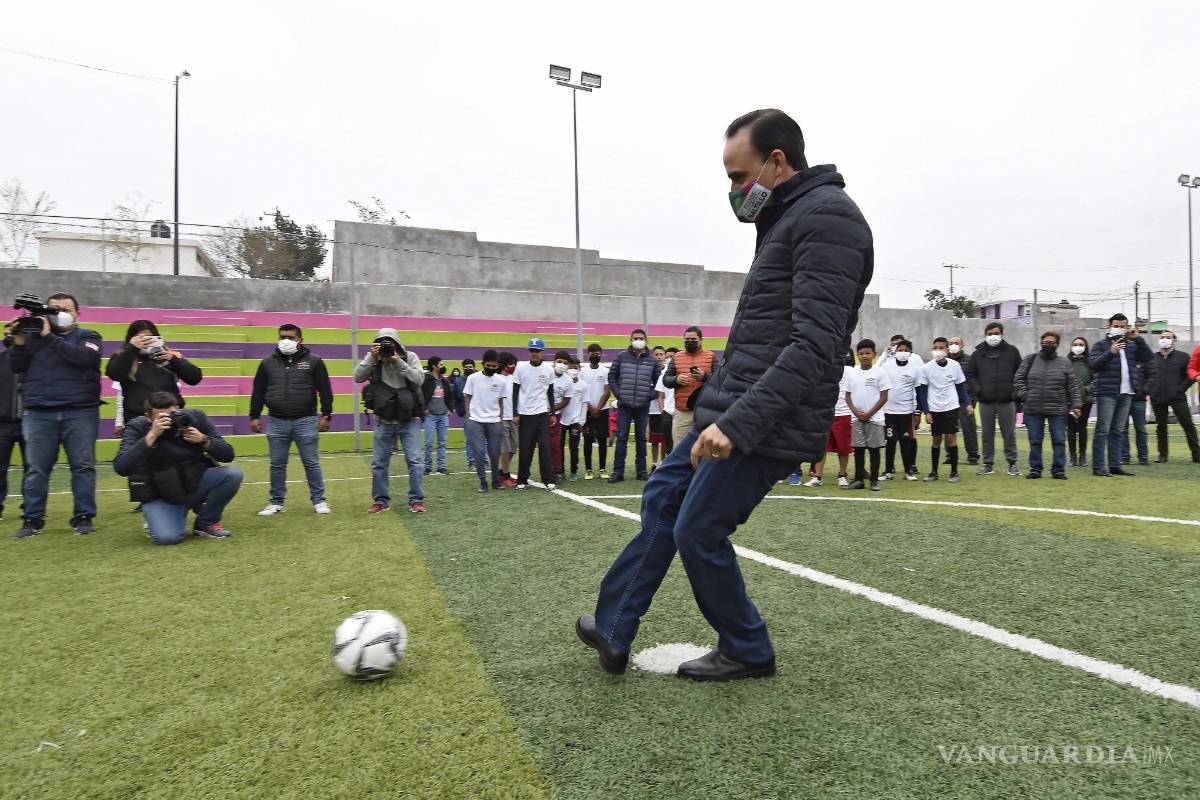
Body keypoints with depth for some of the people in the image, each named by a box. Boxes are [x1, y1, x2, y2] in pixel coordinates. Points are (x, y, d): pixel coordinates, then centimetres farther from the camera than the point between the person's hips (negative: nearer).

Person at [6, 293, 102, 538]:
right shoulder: (34, 334, 13)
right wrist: (19, 343, -7)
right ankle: (33, 519, 10)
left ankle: (83, 517, 4)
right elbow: (16, 367, 8)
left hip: (80, 412, -1)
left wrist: (49, 337, -12)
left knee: (83, 466, -1)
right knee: (36, 469, 2)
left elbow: (83, 356, -12)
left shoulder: (88, 336, 9)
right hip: (38, 414, 2)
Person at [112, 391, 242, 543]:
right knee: (167, 537, -28)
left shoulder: (195, 417, -8)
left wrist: (204, 440, -27)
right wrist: (150, 437, -33)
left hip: (195, 485, 3)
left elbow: (228, 455, -8)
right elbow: (120, 468, -26)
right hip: (160, 497, -2)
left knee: (233, 474, -24)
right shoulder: (137, 428, -11)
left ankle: (206, 522, -1)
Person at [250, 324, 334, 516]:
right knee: (277, 464, 9)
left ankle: (319, 501, 11)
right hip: (277, 422, 3)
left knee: (311, 463, 2)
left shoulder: (313, 361, 2)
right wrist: (254, 416, 8)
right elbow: (258, 392, 13)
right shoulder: (268, 362, 10)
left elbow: (325, 391, 1)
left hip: (305, 421, -2)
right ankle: (276, 502, 20)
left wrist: (326, 415, -4)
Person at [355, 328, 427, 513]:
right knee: (379, 463, 9)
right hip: (384, 421, 2)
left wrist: (399, 362, -20)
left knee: (414, 461, -2)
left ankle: (416, 500, 9)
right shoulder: (374, 359, 1)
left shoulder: (410, 357, -2)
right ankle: (381, 500, 23)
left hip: (409, 420, -1)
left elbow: (419, 379, -14)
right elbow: (358, 377, -10)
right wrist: (371, 357, -20)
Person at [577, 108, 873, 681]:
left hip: (767, 424, -10)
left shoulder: (828, 216, -13)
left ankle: (746, 652, 23)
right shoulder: (787, 219, 18)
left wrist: (737, 423, -28)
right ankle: (613, 630, 24)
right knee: (663, 498, 13)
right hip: (733, 411, 10)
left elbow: (815, 346, -24)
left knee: (698, 533, -1)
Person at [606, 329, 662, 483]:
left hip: (643, 406, 1)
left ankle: (641, 470, 17)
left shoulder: (652, 360, 5)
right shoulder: (622, 357, 3)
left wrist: (651, 395, -2)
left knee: (641, 438, 9)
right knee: (621, 437, -1)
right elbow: (612, 376, 5)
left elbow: (658, 380, 9)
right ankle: (618, 471, 2)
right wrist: (618, 393, -3)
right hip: (624, 405, -1)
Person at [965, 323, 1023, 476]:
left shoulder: (1011, 351, 4)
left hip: (1006, 400, -1)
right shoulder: (978, 353, 5)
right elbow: (970, 374, 9)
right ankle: (988, 464, 14)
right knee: (987, 435, 7)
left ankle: (1012, 463, 14)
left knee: (1009, 434, 4)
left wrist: (1015, 390, -3)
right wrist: (977, 390, -3)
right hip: (986, 401, 1)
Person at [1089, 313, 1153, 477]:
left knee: (1117, 431, 10)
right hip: (1107, 392, -5)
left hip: (1126, 393, 5)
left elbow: (1149, 357, 2)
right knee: (1102, 430, -6)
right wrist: (1111, 352, -22)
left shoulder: (1132, 345, 15)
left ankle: (1115, 465, 14)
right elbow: (1092, 364, -10)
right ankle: (1098, 466, -6)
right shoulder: (1101, 345, 2)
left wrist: (1137, 338, -4)